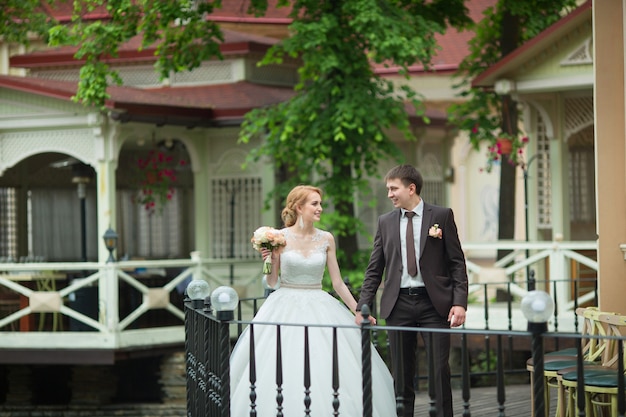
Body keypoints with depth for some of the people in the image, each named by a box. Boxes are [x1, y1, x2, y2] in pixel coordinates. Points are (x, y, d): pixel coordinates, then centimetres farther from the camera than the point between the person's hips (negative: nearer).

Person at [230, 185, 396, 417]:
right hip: (286, 309, -2)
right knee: (285, 376, -6)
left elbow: (338, 283, 8)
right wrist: (269, 260, -13)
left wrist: (359, 312, 5)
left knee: (326, 376, -5)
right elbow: (272, 282, 3)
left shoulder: (326, 239, 4)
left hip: (319, 310, 2)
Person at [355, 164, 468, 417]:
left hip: (433, 303, -3)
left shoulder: (442, 216, 2)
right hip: (399, 304, 3)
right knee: (401, 374, 4)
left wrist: (460, 302, -9)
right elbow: (374, 270, 11)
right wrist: (363, 306, 3)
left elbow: (457, 262, 0)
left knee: (439, 370, -5)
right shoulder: (386, 222, 10)